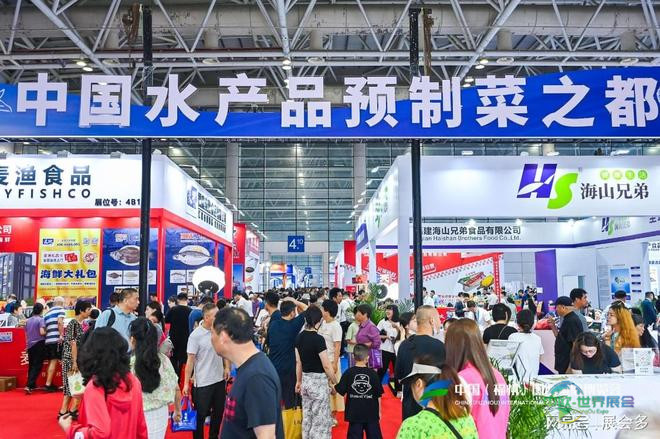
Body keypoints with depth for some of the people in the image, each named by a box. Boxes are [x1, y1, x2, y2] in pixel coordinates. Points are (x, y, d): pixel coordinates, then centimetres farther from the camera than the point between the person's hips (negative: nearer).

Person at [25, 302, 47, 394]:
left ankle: (32, 385, 26)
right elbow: (42, 332, -22)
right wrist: (46, 332, -1)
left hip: (30, 345, 6)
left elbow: (26, 334, 14)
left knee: (31, 365, 17)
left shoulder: (28, 320, 8)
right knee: (37, 366, -3)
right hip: (39, 344, -6)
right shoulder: (40, 319, -11)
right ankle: (29, 386, -13)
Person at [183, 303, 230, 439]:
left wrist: (227, 367, 3)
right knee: (200, 415, 8)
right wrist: (186, 383, -11)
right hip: (203, 382, -5)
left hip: (220, 379, 5)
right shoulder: (196, 335, -16)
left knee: (218, 412, 17)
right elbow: (190, 360, -13)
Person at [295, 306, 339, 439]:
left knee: (307, 417, 19)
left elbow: (298, 362, 10)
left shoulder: (299, 337, 1)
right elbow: (326, 365, -17)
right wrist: (335, 383, -5)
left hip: (306, 380, 7)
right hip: (319, 381, -7)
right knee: (321, 420, 4)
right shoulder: (318, 339, -20)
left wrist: (298, 381, 19)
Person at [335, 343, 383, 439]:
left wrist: (333, 387, 16)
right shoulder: (373, 373, -6)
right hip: (371, 412, 0)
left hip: (354, 412, 0)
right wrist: (379, 411, 11)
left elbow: (340, 390, -4)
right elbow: (379, 395, -1)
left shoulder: (349, 372, -7)